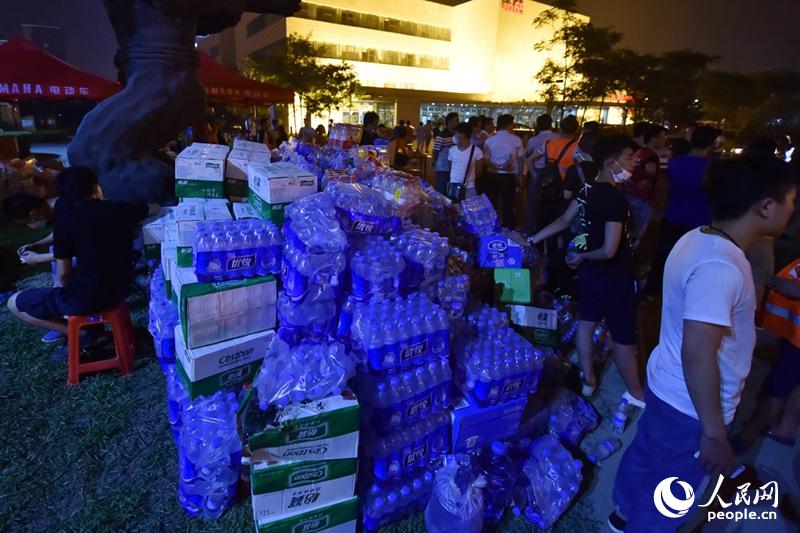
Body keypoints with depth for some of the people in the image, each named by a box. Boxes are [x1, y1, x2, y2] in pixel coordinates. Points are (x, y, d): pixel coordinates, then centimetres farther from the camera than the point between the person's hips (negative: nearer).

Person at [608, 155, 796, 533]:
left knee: (644, 453, 29)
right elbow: (698, 356, -32)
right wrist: (714, 433, -23)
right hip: (690, 406, -9)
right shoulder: (719, 268, -32)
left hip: (667, 386, 9)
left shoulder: (697, 239, -2)